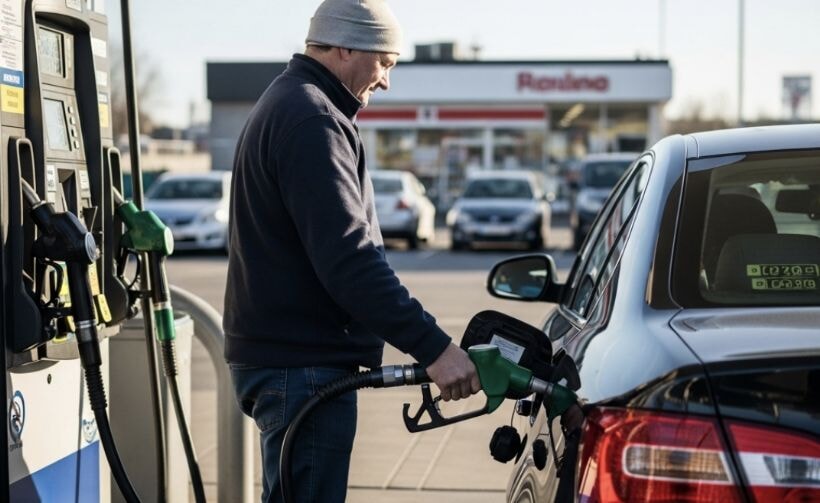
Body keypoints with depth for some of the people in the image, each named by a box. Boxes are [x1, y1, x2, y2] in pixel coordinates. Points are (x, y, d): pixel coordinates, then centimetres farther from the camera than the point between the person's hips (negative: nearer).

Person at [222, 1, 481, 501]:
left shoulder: (288, 104, 19)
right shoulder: (311, 118, -16)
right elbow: (348, 257, -26)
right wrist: (432, 346, -27)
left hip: (285, 355, 11)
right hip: (302, 365, -11)